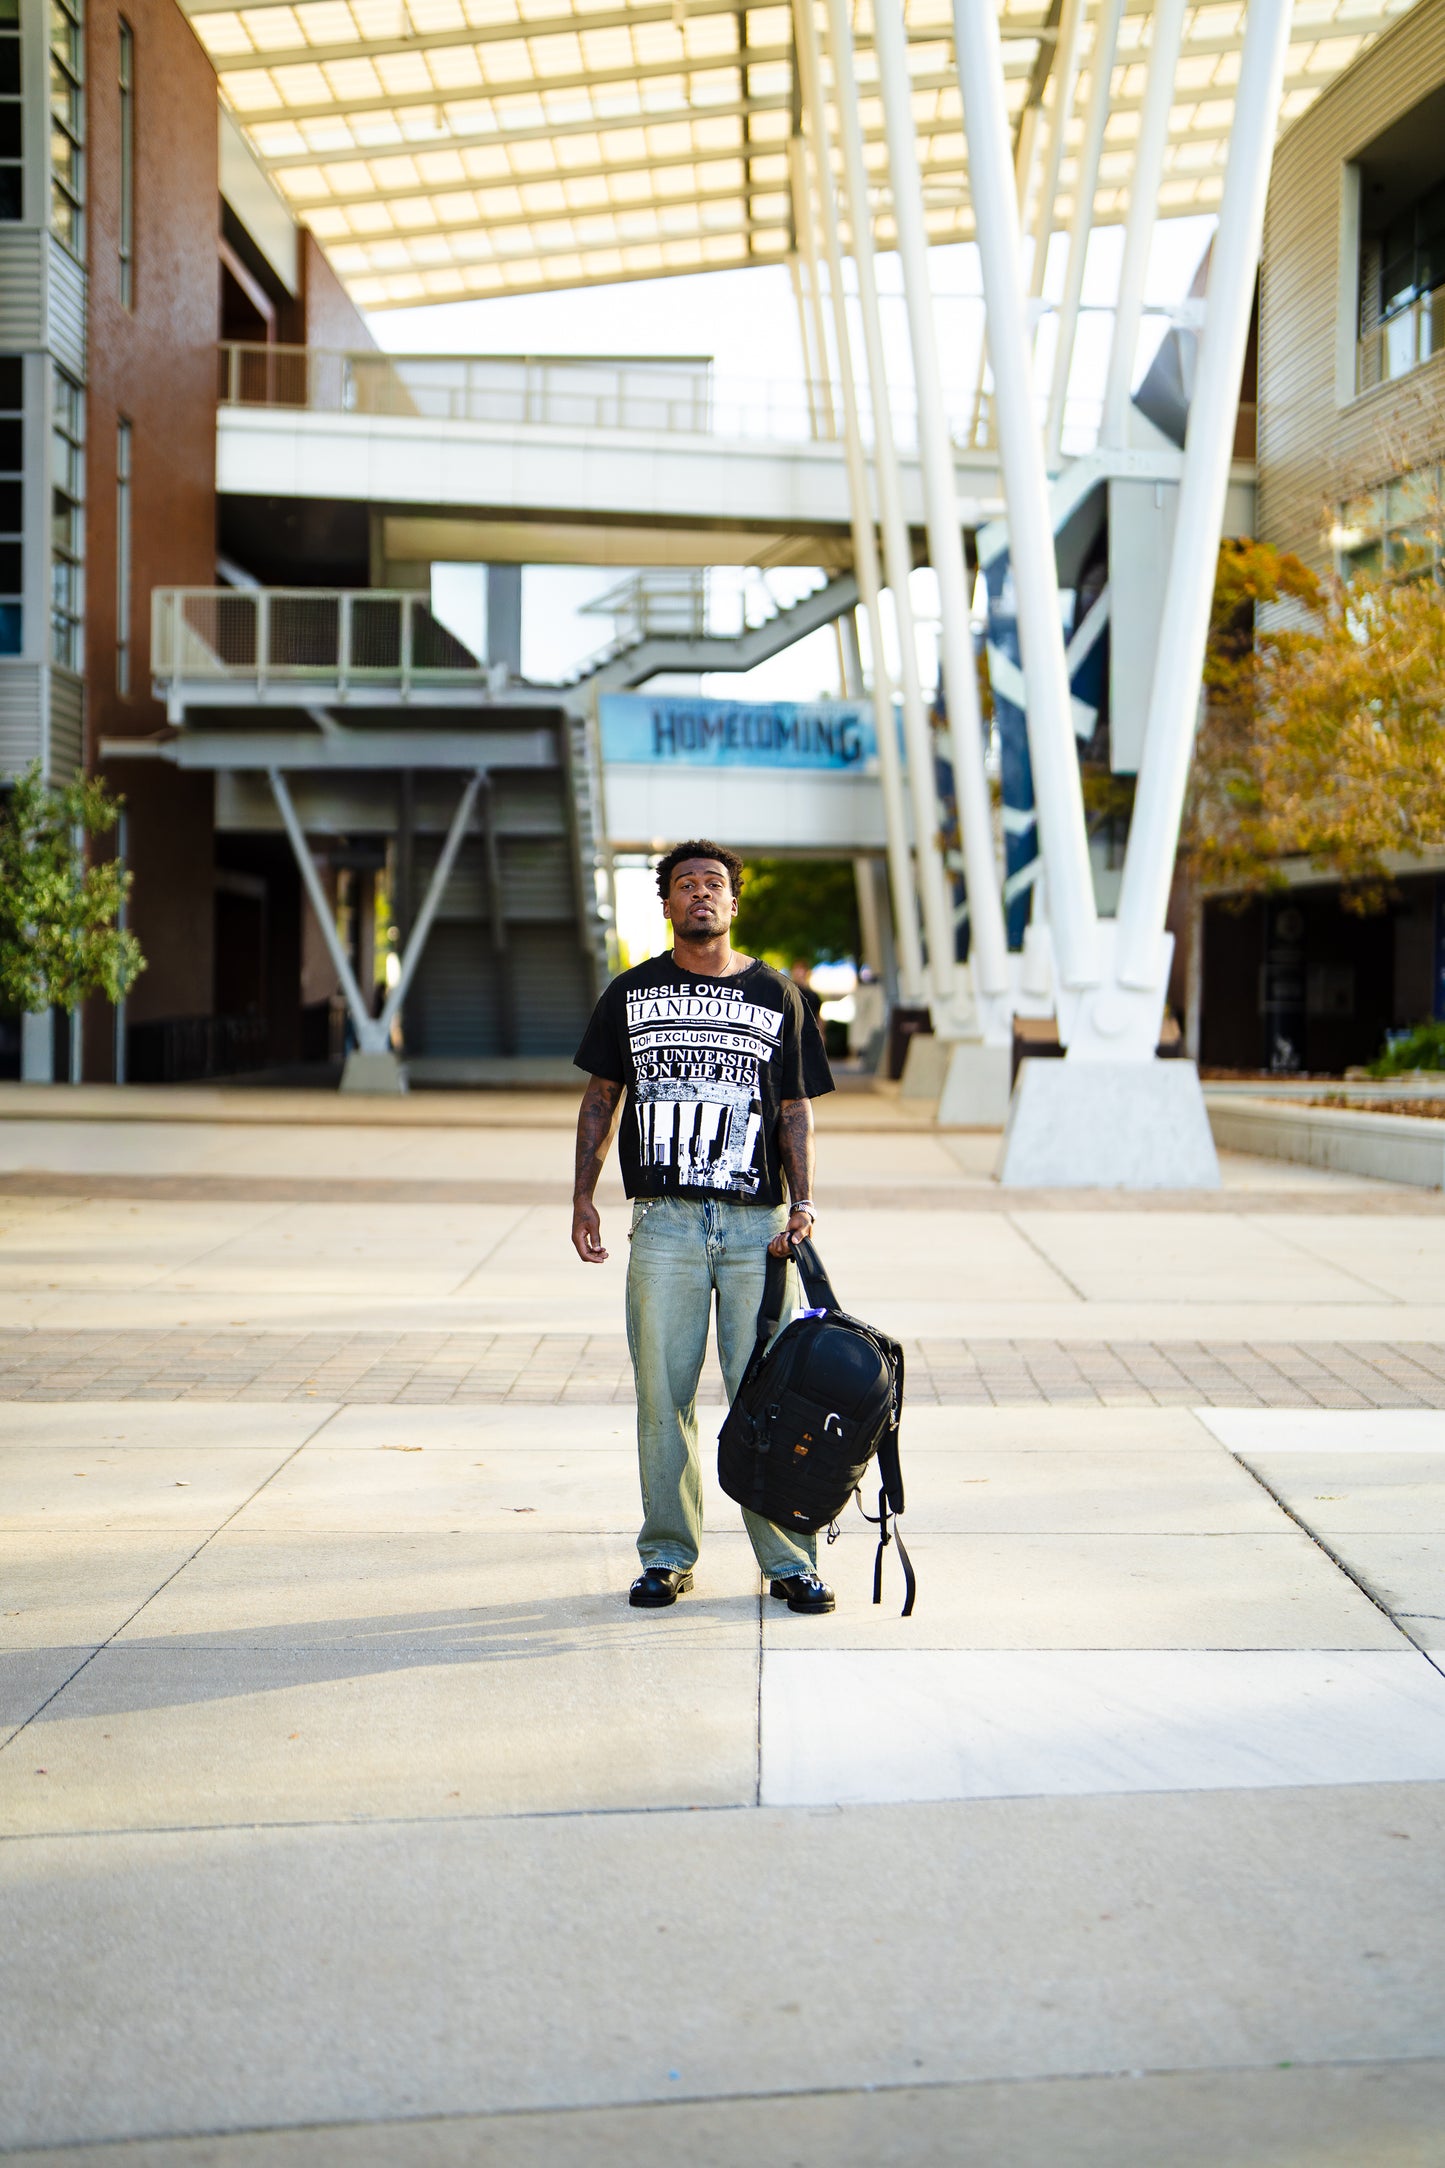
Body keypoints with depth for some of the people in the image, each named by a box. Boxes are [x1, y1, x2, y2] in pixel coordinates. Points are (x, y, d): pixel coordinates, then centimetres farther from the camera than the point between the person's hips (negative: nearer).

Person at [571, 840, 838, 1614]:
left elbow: (796, 1110, 9)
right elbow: (600, 1097, 14)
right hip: (663, 1223, 1)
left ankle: (788, 1562, 8)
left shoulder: (777, 995, 9)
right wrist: (583, 1196, 5)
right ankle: (666, 1557, 15)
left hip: (758, 1225, 0)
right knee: (663, 1396, 4)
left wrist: (802, 1203, -3)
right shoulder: (630, 993, 10)